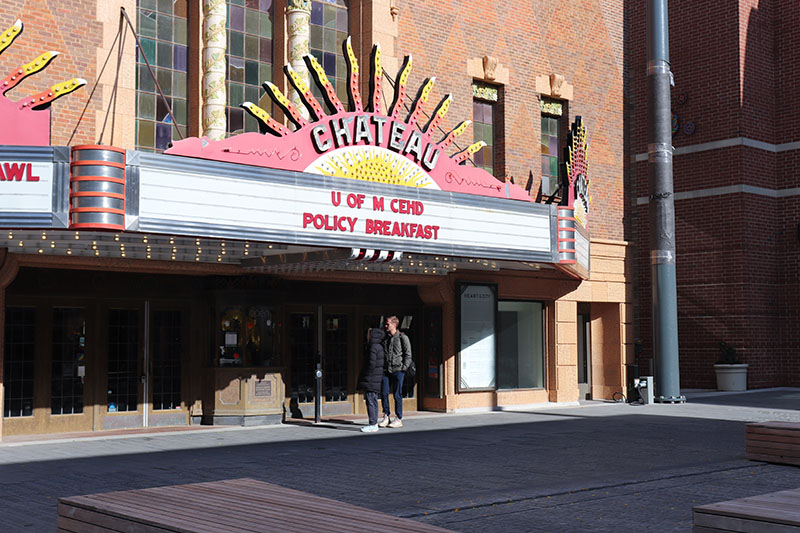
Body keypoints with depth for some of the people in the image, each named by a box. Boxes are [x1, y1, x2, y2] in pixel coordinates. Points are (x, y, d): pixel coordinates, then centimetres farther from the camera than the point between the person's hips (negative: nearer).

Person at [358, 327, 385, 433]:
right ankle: (374, 423, 19)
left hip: (371, 380, -10)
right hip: (376, 380, 10)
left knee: (370, 401, -7)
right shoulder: (379, 346, 13)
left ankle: (373, 425, -7)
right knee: (373, 400, 14)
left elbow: (372, 364, -22)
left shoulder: (373, 347, -16)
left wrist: (366, 375, -13)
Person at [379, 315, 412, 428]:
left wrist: (404, 368, -10)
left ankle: (399, 419, 6)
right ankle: (386, 417, 13)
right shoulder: (385, 338, 13)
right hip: (386, 370, 5)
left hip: (398, 370, -5)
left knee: (397, 395, -2)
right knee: (384, 393, 2)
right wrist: (381, 366, 10)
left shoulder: (402, 337, -2)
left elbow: (408, 354, -3)